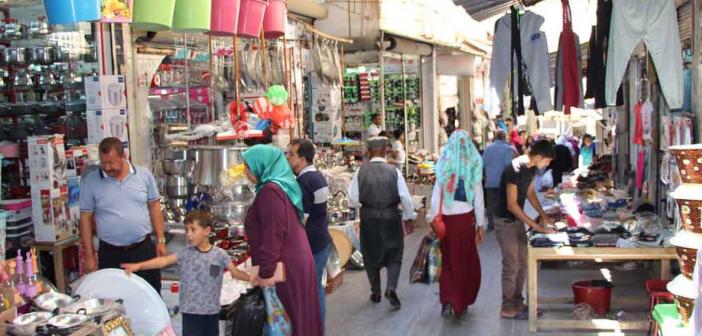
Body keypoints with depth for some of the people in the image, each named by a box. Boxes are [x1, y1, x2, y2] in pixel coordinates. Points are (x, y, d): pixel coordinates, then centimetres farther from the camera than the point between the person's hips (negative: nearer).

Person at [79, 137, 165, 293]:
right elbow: (86, 218, 0)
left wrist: (161, 240, 2)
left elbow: (154, 207, 6)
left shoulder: (144, 175, -1)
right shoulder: (91, 181, -4)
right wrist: (89, 256, -1)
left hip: (143, 249, 1)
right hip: (110, 254, -1)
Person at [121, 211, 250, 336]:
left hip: (212, 311, 1)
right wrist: (138, 266, -25)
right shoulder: (186, 254, -5)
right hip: (191, 312, -1)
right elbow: (164, 261, -14)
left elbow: (235, 272, 5)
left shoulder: (219, 254, -3)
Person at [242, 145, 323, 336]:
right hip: (294, 263, 9)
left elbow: (273, 234, -22)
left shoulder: (270, 190, -17)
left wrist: (265, 272, -20)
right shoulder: (281, 186, 13)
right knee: (297, 318, 16)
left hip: (283, 269, -9)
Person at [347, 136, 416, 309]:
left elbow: (352, 199, -5)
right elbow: (405, 197, -7)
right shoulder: (394, 171, -7)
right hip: (391, 218, -1)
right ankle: (391, 288, -5)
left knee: (371, 256, 17)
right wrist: (409, 216, 7)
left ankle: (375, 292, 25)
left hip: (368, 219, 1)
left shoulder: (360, 171, -6)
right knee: (394, 255, 13)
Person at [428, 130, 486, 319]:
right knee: (466, 260, 14)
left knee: (448, 260, 12)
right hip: (466, 217, 0)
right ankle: (462, 302, 23)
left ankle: (448, 301, -1)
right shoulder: (474, 166, -4)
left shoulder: (444, 166, -3)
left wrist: (433, 220, 5)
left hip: (446, 218, 0)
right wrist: (481, 225, 8)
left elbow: (436, 196, -2)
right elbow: (478, 198, 0)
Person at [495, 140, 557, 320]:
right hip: (506, 221, -9)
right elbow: (511, 205, -25)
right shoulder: (514, 169, -26)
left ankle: (517, 302, 25)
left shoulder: (530, 168, 1)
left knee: (522, 263, 13)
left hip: (518, 220, 9)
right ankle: (507, 308, 10)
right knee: (511, 266, -2)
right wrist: (535, 225, -21)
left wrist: (544, 216, 8)